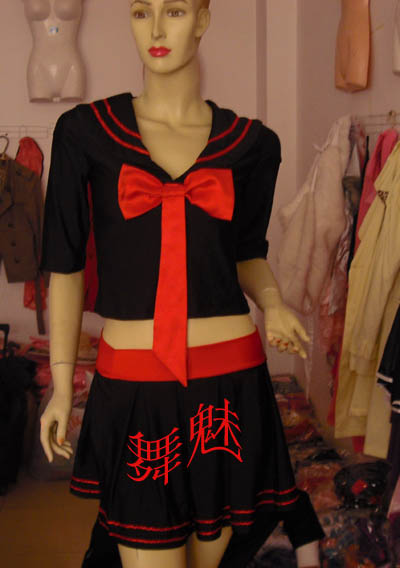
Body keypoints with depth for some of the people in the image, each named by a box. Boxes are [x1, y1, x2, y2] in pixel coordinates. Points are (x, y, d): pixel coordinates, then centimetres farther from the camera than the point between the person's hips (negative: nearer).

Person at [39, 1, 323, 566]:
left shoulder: (251, 143, 3)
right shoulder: (85, 131, 0)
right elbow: (66, 262, 2)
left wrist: (272, 304, -5)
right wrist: (61, 383, 1)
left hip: (229, 377, 1)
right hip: (131, 384, -1)